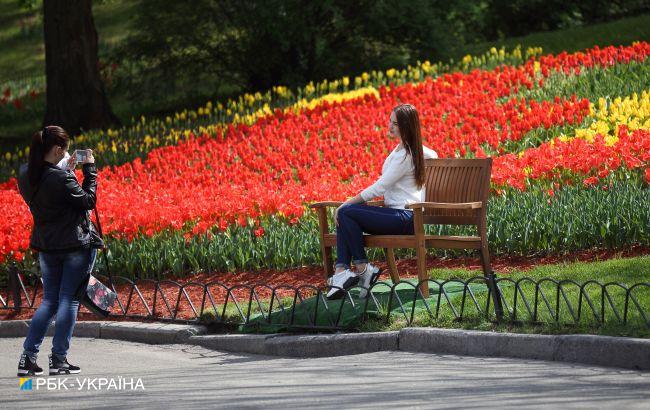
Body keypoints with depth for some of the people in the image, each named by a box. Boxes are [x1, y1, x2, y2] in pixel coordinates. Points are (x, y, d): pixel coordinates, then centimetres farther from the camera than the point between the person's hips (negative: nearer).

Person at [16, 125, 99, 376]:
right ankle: (58, 359, 2)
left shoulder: (25, 174, 0)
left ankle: (28, 357, 7)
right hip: (76, 245, -7)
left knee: (49, 300, 15)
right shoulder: (60, 178, -22)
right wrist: (90, 170, -6)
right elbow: (88, 201, -12)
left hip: (46, 245, 7)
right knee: (69, 299, 2)